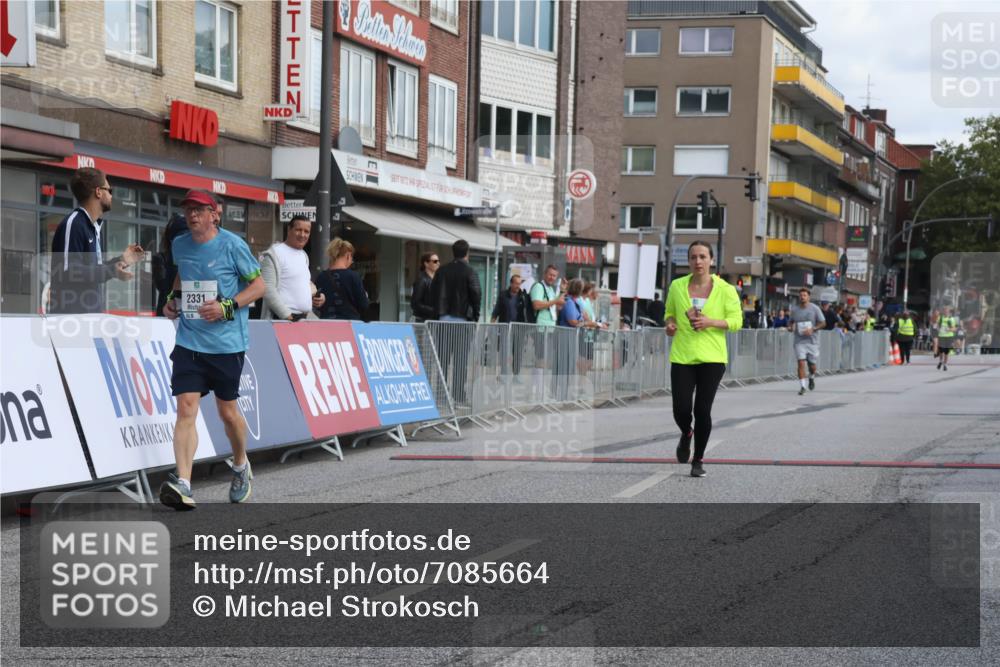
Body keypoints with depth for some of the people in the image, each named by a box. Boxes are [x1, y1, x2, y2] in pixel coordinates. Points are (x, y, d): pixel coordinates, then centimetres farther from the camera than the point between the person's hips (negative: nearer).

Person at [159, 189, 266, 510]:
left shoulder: (232, 245, -6)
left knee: (227, 411, 9)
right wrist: (173, 299, 10)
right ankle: (183, 485, -19)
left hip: (226, 342, -3)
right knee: (186, 408, -11)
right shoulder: (179, 245, 9)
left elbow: (259, 284, -2)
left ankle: (241, 466, 37)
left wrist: (228, 306, -15)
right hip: (188, 341, 3)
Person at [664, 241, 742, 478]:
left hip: (712, 358, -1)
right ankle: (686, 434, 32)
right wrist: (670, 323, -4)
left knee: (702, 410, -4)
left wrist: (711, 322, -16)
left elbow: (736, 321, 0)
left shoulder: (725, 289, 0)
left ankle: (698, 461, 15)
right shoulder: (677, 286, 5)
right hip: (682, 357, 1)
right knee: (681, 410, -7)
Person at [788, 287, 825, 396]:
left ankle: (812, 378, 40)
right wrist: (790, 327, -5)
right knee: (801, 363, -14)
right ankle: (802, 386, -10)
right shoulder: (794, 309, 3)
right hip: (799, 341, 1)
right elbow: (790, 321, 19)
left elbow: (823, 323, -1)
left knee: (812, 365, 7)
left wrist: (813, 329, -17)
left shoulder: (815, 308, -3)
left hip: (812, 340, 0)